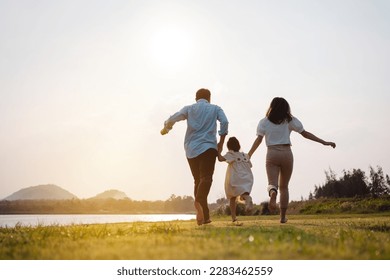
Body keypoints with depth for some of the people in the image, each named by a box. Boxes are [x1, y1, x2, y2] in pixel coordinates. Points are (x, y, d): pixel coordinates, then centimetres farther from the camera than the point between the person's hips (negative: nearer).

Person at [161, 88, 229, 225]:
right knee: (206, 178, -14)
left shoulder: (189, 109, 14)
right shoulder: (215, 109, 12)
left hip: (191, 149, 3)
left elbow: (172, 119, 3)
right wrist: (221, 142, 1)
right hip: (208, 147, -3)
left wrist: (166, 129, 22)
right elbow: (224, 122, -5)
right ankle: (199, 201, -44)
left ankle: (205, 216, 7)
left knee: (198, 180, 10)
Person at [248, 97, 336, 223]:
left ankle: (272, 194, -44)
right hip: (286, 154, 1)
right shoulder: (289, 120, 7)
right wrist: (324, 142, 7)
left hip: (271, 154, -1)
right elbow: (305, 133, 4)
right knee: (284, 186, 11)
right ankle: (283, 216, 10)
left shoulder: (264, 122, 7)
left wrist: (248, 155, -1)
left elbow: (258, 139, -4)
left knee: (272, 183, -6)